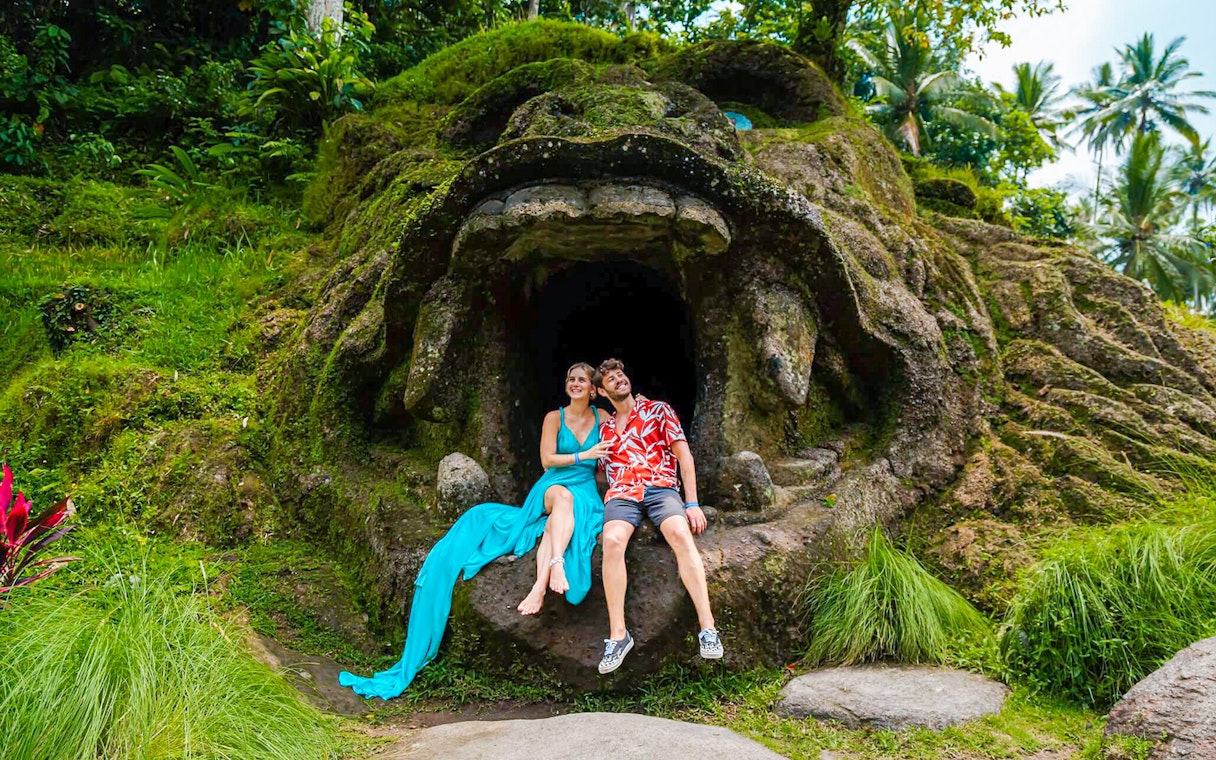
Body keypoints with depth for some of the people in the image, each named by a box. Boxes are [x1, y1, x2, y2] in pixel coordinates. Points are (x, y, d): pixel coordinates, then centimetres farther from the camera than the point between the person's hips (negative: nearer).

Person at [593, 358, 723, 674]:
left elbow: (683, 454, 6)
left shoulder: (657, 410, 14)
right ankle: (618, 634, -31)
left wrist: (692, 503, -5)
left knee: (680, 534, -35)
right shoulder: (604, 428, 25)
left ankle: (707, 627, -35)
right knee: (612, 540, -33)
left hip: (660, 488, -2)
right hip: (621, 493, 2)